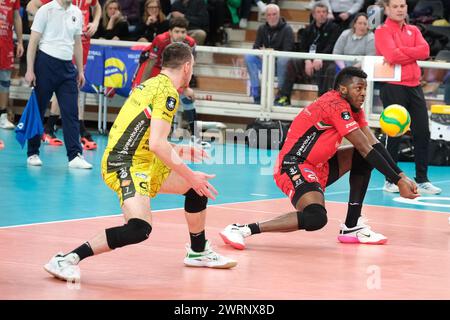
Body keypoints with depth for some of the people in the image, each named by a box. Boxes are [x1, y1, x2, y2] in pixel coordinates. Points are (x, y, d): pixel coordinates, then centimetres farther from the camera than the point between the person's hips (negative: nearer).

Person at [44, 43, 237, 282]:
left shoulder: (151, 84, 16)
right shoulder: (167, 92, -12)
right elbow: (157, 144, -22)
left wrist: (182, 150, 36)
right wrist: (190, 176, -14)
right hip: (125, 165, -10)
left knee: (197, 186, 18)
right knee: (140, 228, -28)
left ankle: (198, 252, 36)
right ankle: (66, 259, -25)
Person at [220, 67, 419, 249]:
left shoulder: (353, 108, 12)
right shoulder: (336, 106, -18)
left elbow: (374, 144, 7)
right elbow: (366, 149, -19)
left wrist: (401, 175, -4)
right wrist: (398, 180, -17)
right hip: (293, 166, -11)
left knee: (363, 158, 8)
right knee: (316, 218, -32)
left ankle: (352, 227, 9)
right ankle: (242, 230, -26)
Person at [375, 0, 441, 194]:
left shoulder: (413, 31, 15)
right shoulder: (383, 32, -3)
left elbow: (424, 51, -3)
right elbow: (392, 56, -18)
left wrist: (400, 52, -12)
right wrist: (413, 54, -5)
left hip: (414, 86, 6)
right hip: (393, 87, -6)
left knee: (422, 133, 4)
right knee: (394, 135, -3)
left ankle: (422, 180, 11)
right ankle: (391, 180, 5)